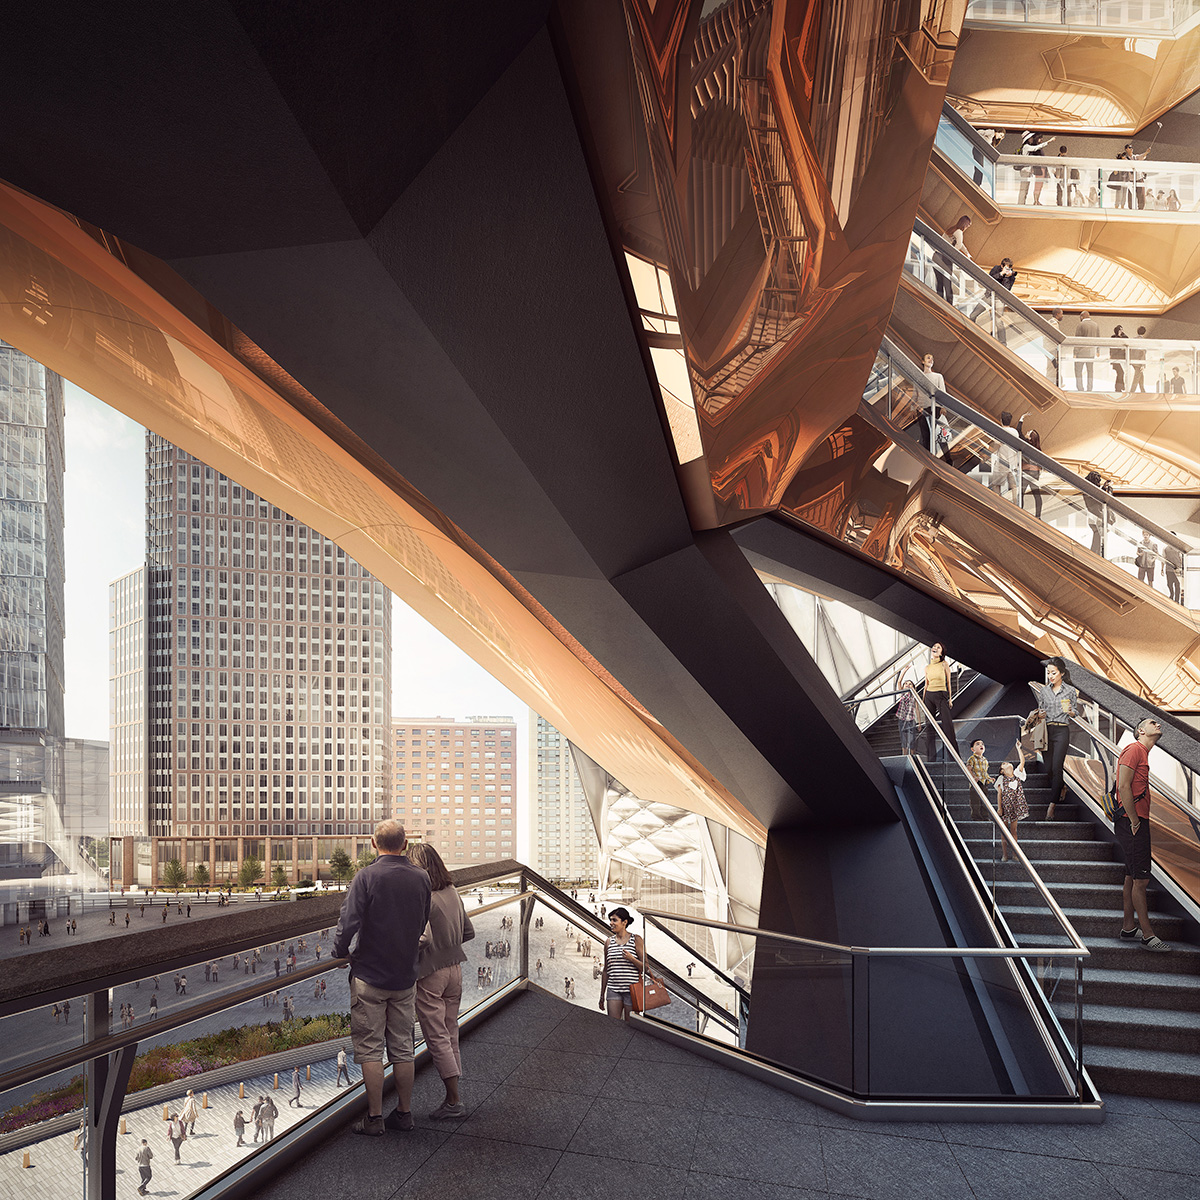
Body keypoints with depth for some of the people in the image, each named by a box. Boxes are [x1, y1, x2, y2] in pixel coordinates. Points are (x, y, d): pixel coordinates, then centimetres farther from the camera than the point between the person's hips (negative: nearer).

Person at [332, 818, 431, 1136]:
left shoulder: (367, 877, -15)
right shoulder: (421, 878, 0)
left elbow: (348, 923, -18)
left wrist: (339, 954, 0)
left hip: (370, 976, -4)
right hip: (406, 976, 5)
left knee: (370, 1049, 5)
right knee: (402, 1047, 14)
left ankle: (374, 1118, 9)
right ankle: (404, 1113, 21)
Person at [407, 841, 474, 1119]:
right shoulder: (452, 892, 4)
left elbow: (424, 937, -28)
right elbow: (468, 932, 10)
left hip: (430, 974, -7)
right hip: (454, 969, 7)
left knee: (436, 1038, 2)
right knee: (450, 1036, 15)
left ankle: (454, 1101, 6)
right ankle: (453, 1098, 21)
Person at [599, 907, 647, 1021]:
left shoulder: (636, 939, -1)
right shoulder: (609, 942, 9)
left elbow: (645, 967, -2)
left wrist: (631, 958, -20)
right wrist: (602, 995, 16)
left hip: (631, 990, -3)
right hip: (613, 989, 3)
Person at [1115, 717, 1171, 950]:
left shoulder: (1143, 753, 20)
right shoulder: (1134, 749, -10)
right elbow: (1123, 787, -18)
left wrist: (1139, 820, 12)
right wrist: (1135, 821, -16)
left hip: (1138, 823, 10)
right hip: (1132, 824, -10)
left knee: (1132, 878, 13)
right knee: (1141, 878, -7)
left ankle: (1128, 928, 20)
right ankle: (1148, 935, -3)